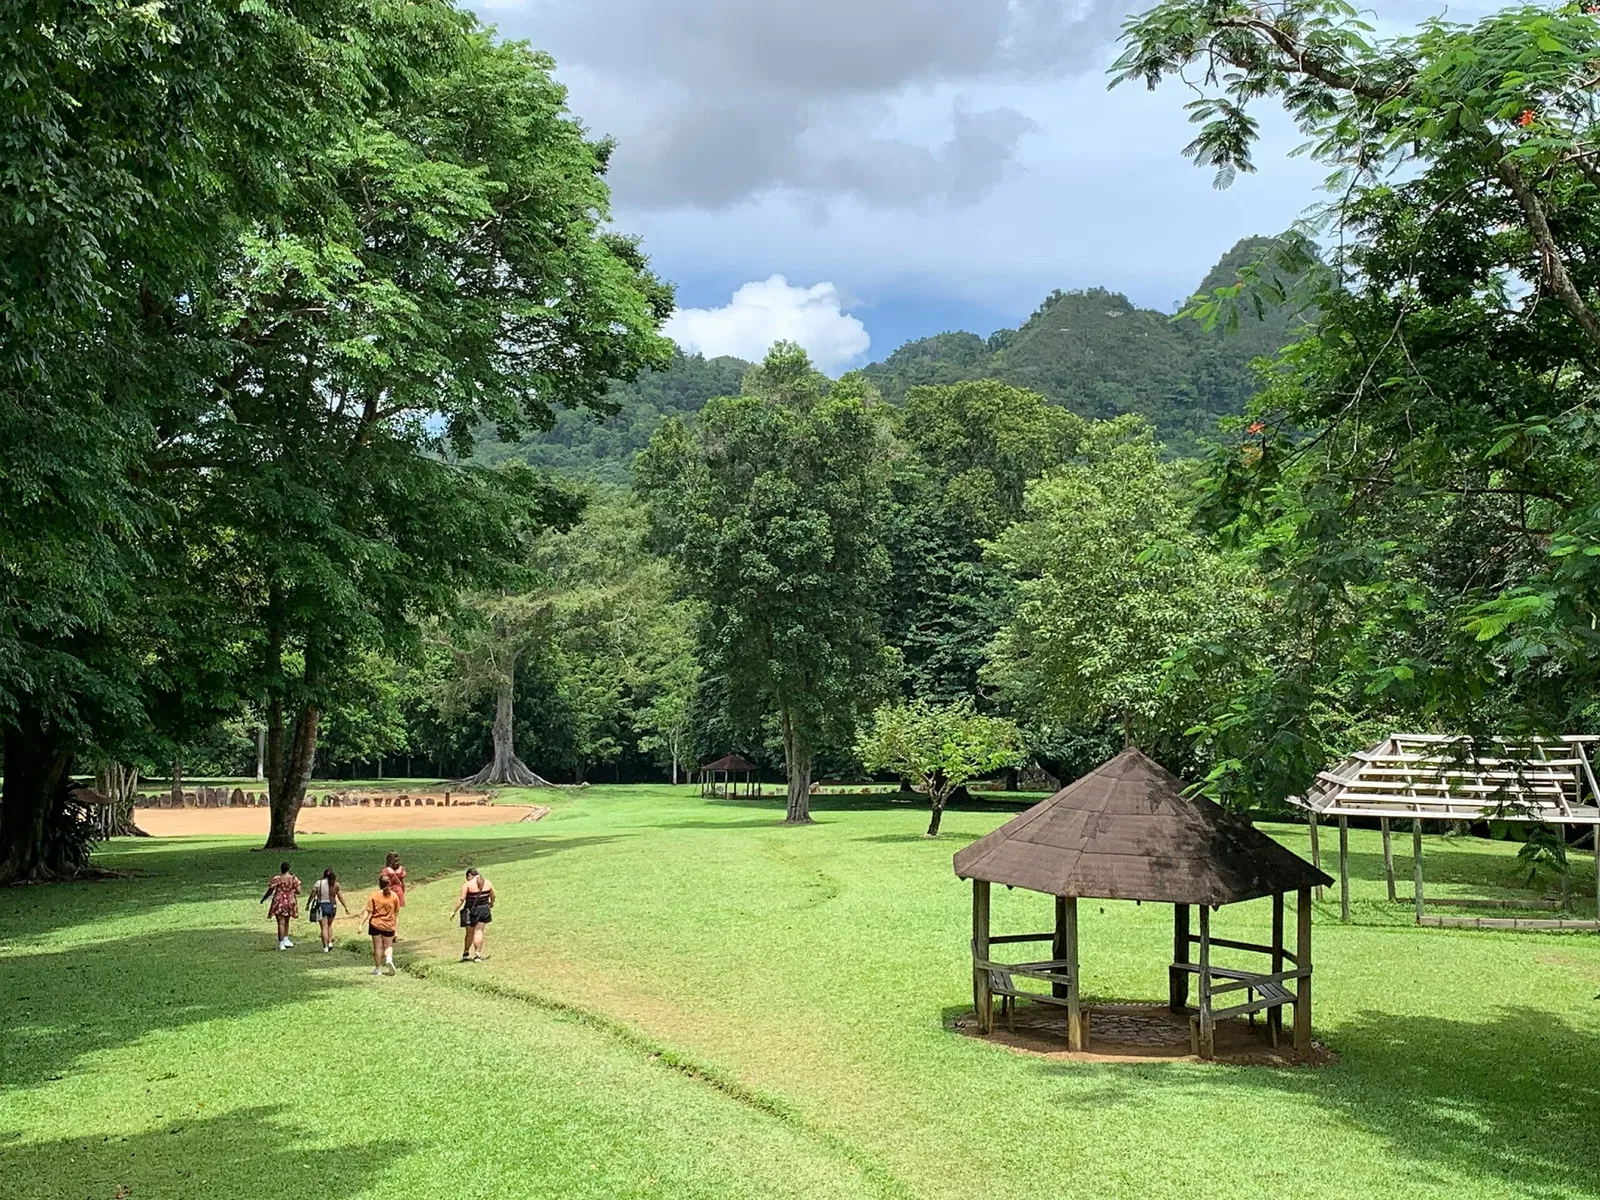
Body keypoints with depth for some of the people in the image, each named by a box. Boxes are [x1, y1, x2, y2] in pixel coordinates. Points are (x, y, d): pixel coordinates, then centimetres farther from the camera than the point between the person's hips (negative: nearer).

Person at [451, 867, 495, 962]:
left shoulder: (467, 884, -12)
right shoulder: (487, 883, 1)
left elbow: (461, 899, -15)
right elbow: (493, 896, 12)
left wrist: (454, 911, -9)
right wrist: (491, 903, 32)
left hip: (470, 911, -2)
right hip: (483, 910, 2)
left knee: (469, 933, 14)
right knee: (478, 931, 5)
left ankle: (465, 953, 31)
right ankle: (478, 955, -3)